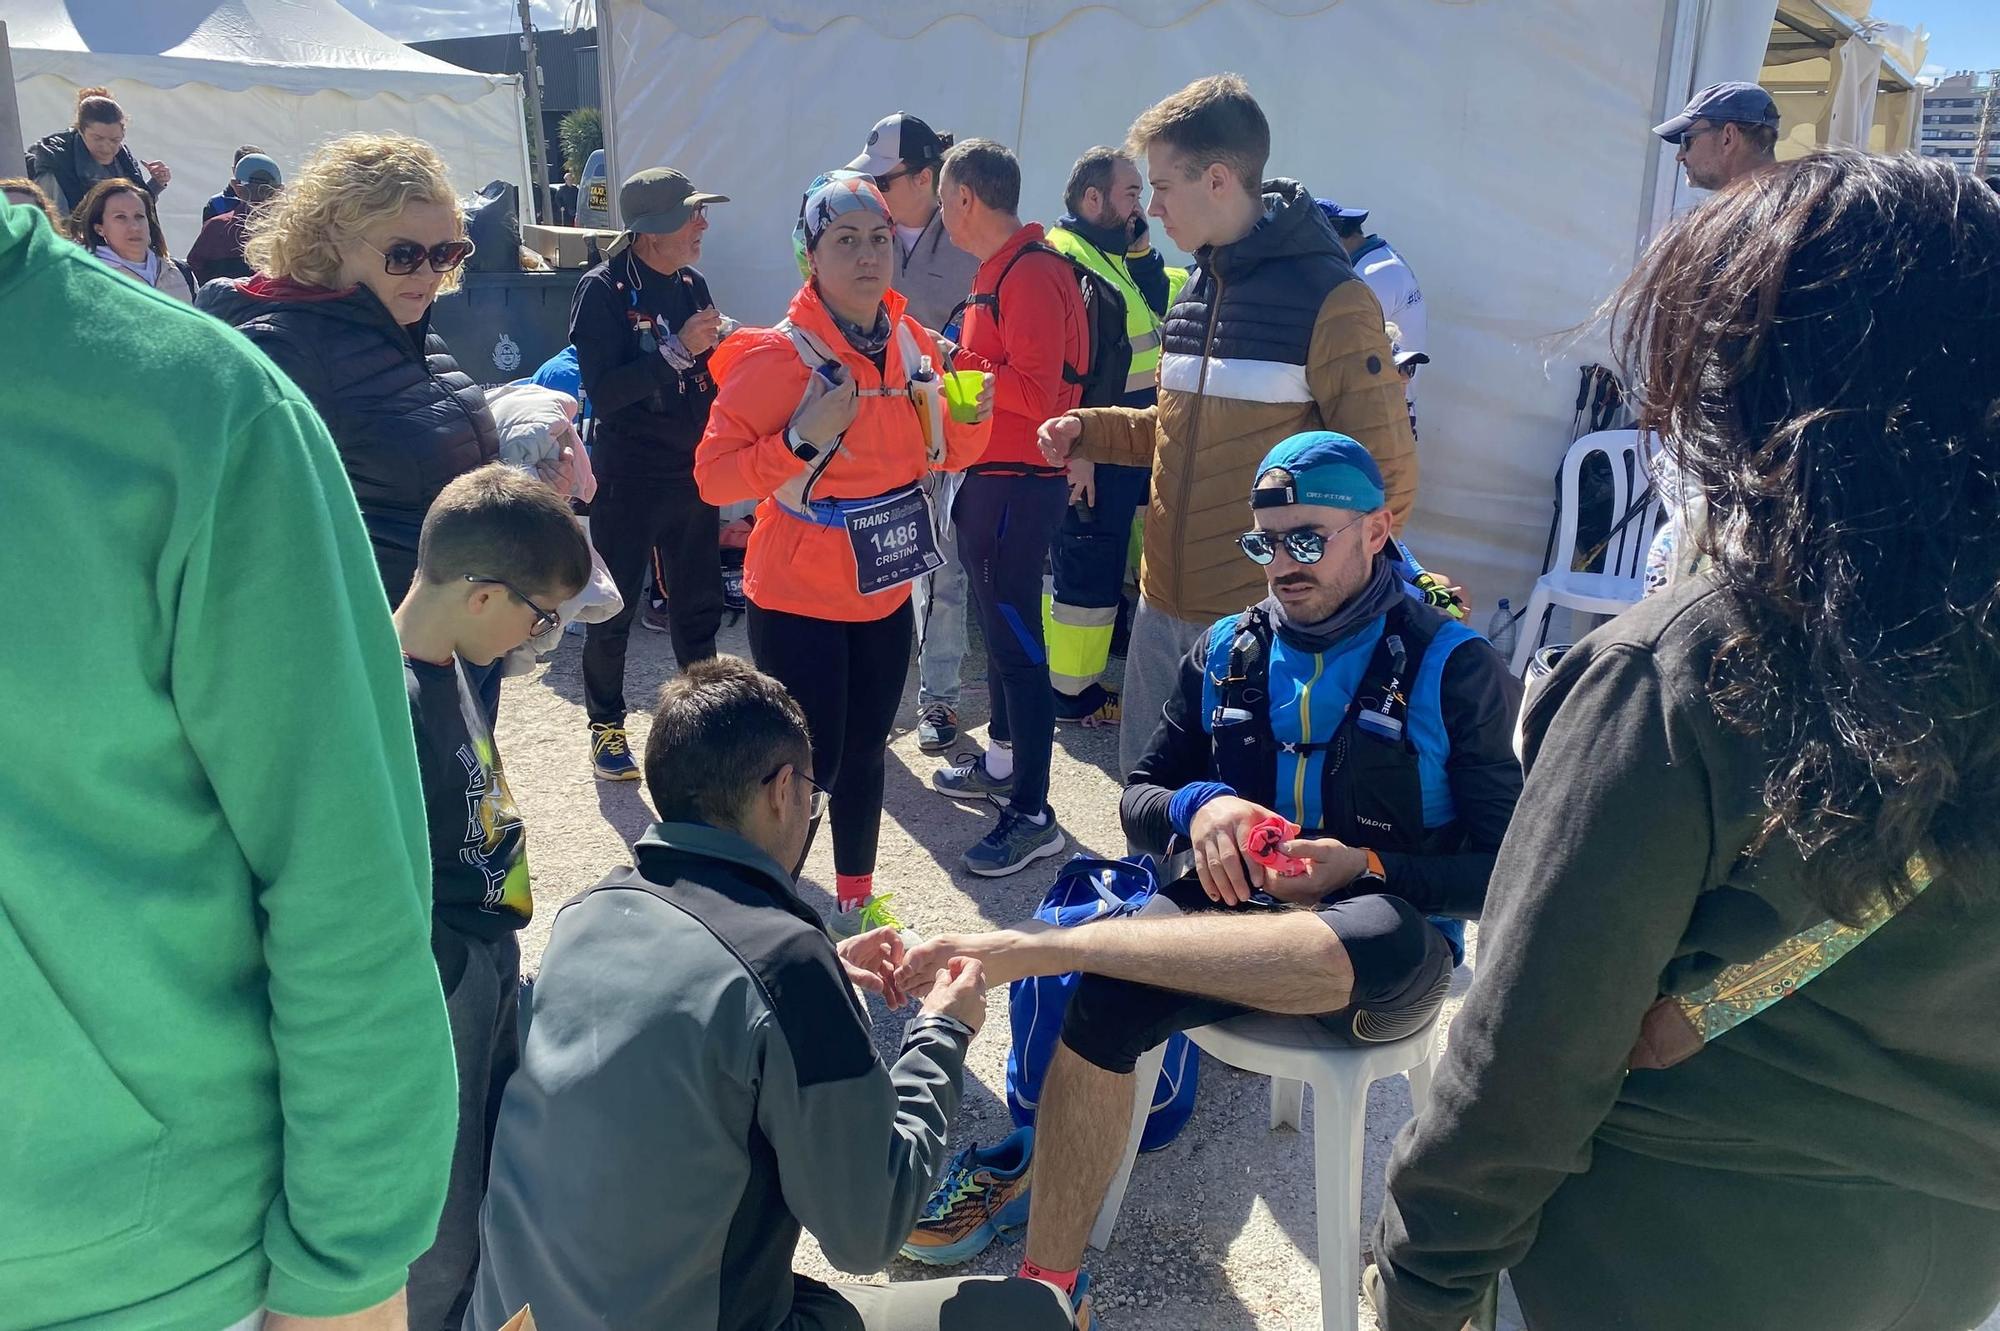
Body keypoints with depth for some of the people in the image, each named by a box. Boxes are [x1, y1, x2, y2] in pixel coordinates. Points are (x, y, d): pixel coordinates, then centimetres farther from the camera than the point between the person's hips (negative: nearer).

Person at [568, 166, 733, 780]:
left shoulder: (692, 285, 7)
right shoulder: (602, 290, -11)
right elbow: (603, 393, -20)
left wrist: (719, 348, -4)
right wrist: (678, 350, -24)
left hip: (692, 474, 6)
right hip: (628, 480, -6)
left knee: (700, 603, 13)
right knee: (614, 609, 4)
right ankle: (606, 727, 20)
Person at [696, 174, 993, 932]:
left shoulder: (914, 343, 1)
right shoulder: (777, 356, -17)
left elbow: (940, 453, 12)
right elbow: (713, 477, -19)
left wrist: (972, 417, -8)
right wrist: (803, 438, -30)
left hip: (885, 593, 6)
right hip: (799, 599, -6)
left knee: (865, 752, 18)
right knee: (811, 764, 1)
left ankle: (857, 897, 38)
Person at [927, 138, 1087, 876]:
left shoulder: (1031, 274, -16)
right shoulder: (1002, 269, 15)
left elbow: (1034, 391, -24)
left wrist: (955, 363, -16)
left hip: (1018, 482, -11)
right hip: (990, 474, 11)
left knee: (1015, 636, -8)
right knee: (997, 621, 19)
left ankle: (1033, 815, -1)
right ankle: (1002, 760, 36)